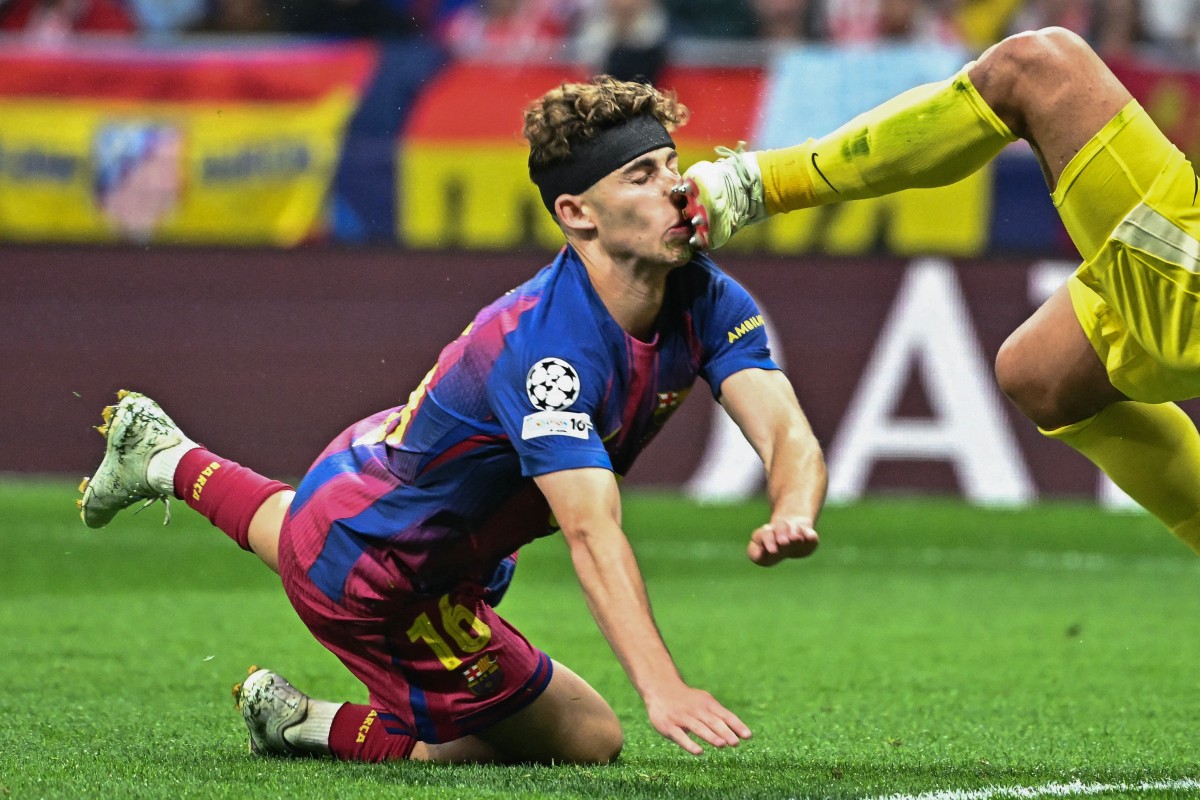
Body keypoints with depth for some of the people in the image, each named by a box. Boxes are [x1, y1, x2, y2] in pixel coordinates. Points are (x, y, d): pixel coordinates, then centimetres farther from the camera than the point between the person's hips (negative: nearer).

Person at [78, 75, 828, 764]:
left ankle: (168, 461, 60)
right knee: (588, 739, -3)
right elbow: (591, 530, -47)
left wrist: (792, 517, -49)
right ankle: (315, 727, 5)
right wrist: (661, 686, -57)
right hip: (376, 582, -9)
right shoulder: (546, 344, -39)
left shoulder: (708, 300, -16)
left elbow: (789, 435, -25)